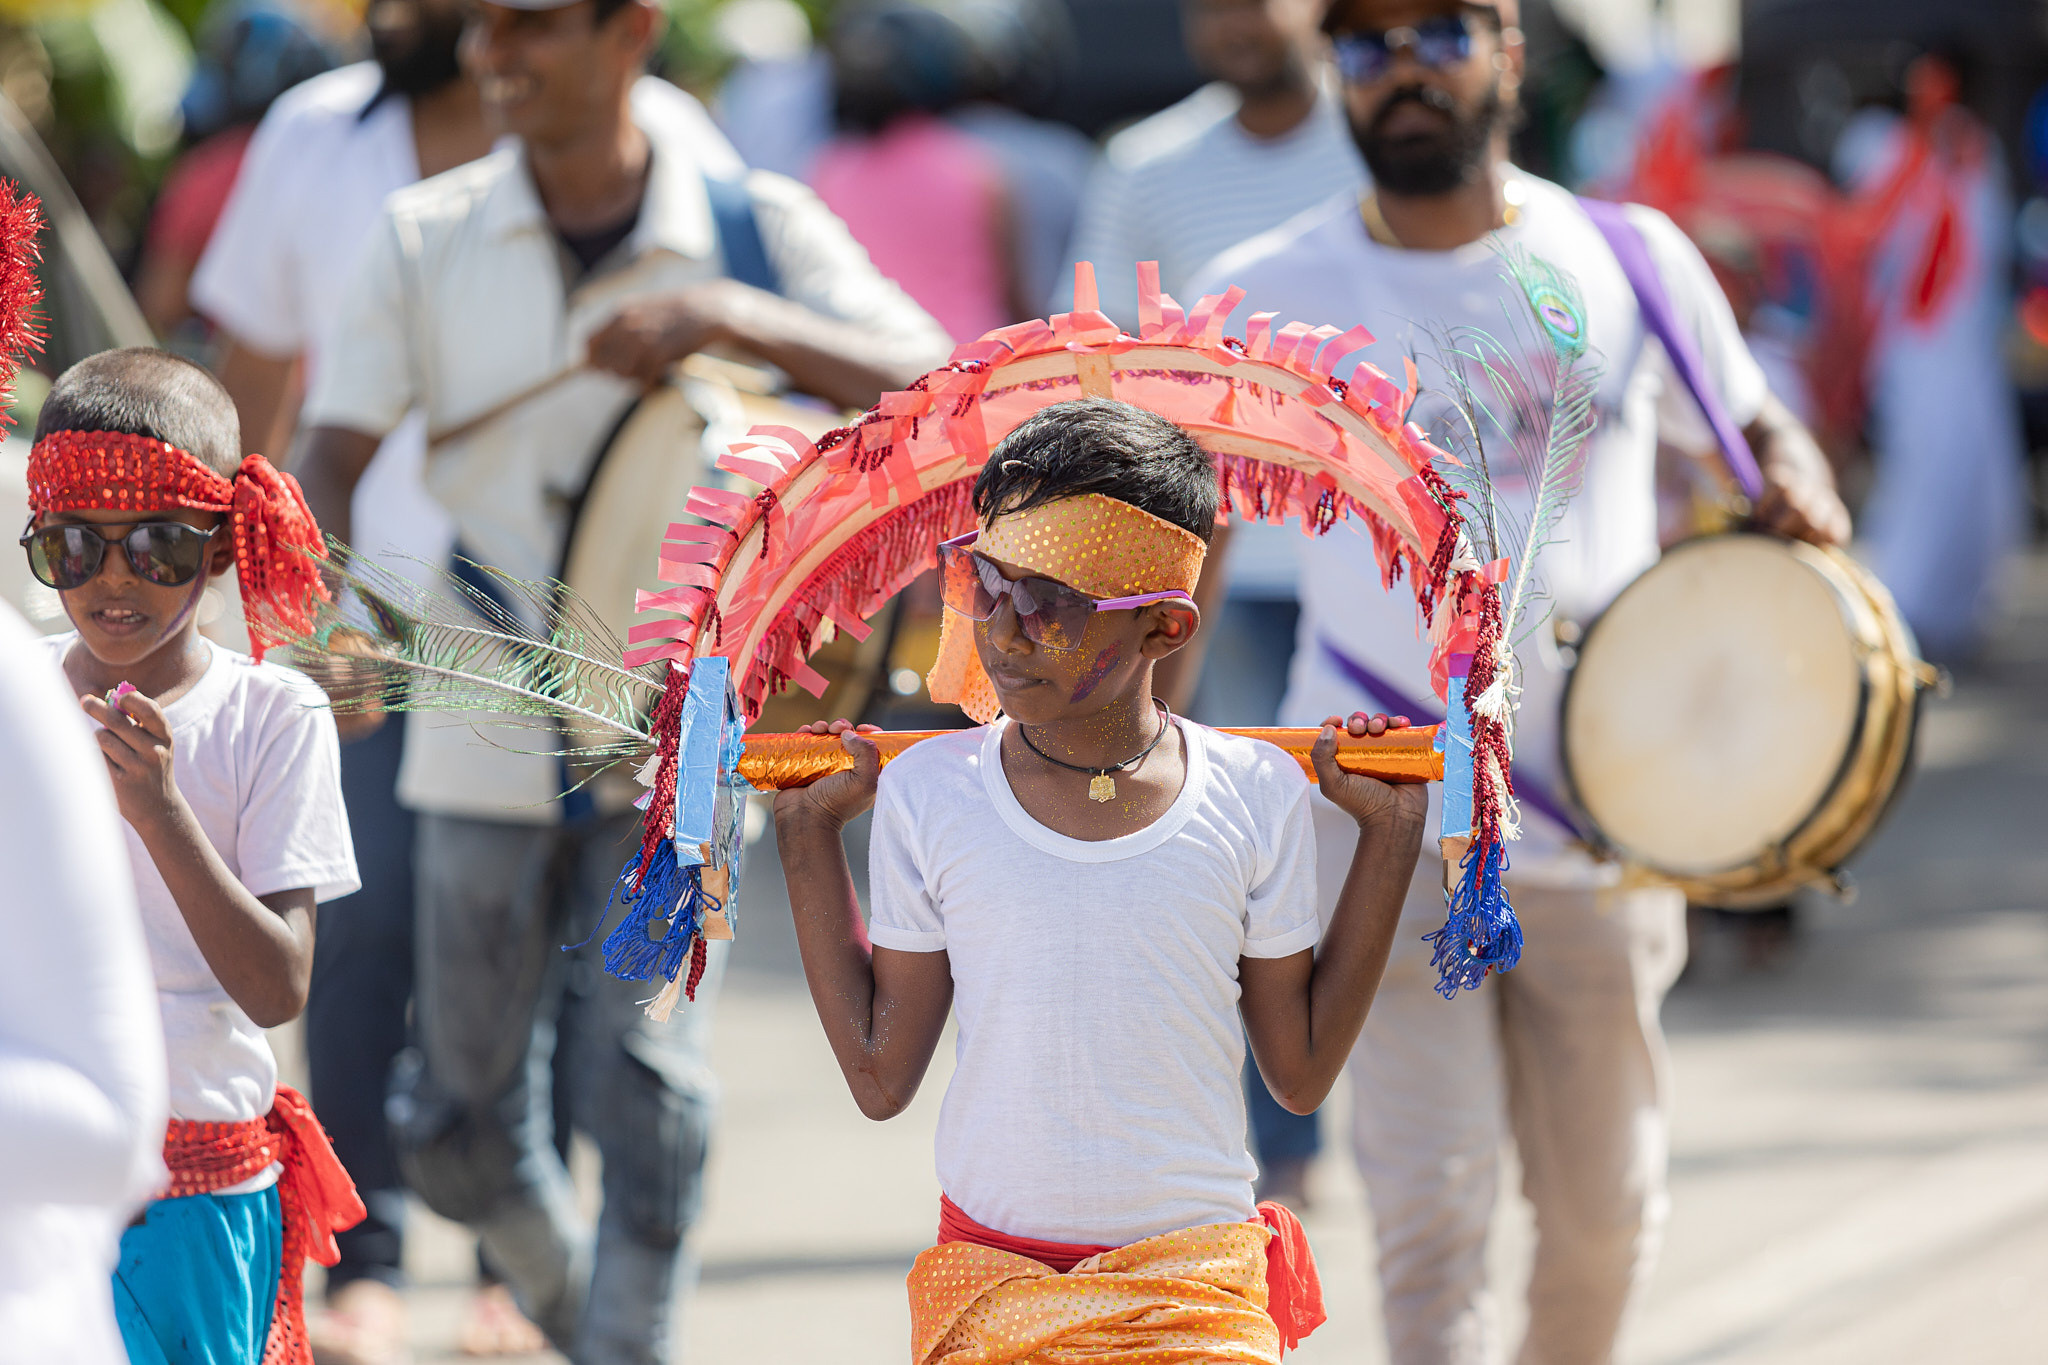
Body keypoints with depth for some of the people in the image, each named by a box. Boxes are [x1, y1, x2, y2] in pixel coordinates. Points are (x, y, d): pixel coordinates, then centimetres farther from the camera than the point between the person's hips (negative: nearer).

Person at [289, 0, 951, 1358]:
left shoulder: (756, 226, -4)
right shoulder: (427, 239, 0)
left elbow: (934, 388, -14)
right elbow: (333, 460, -3)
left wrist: (726, 314, -27)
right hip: (487, 737, 2)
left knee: (646, 1098, -15)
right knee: (459, 1119, 9)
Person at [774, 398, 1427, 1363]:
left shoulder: (1253, 798, -4)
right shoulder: (927, 795, -4)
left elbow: (1300, 1075, 4)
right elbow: (881, 1079, 1)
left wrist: (1386, 837, 1)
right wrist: (809, 836, 2)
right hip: (989, 1287, 0)